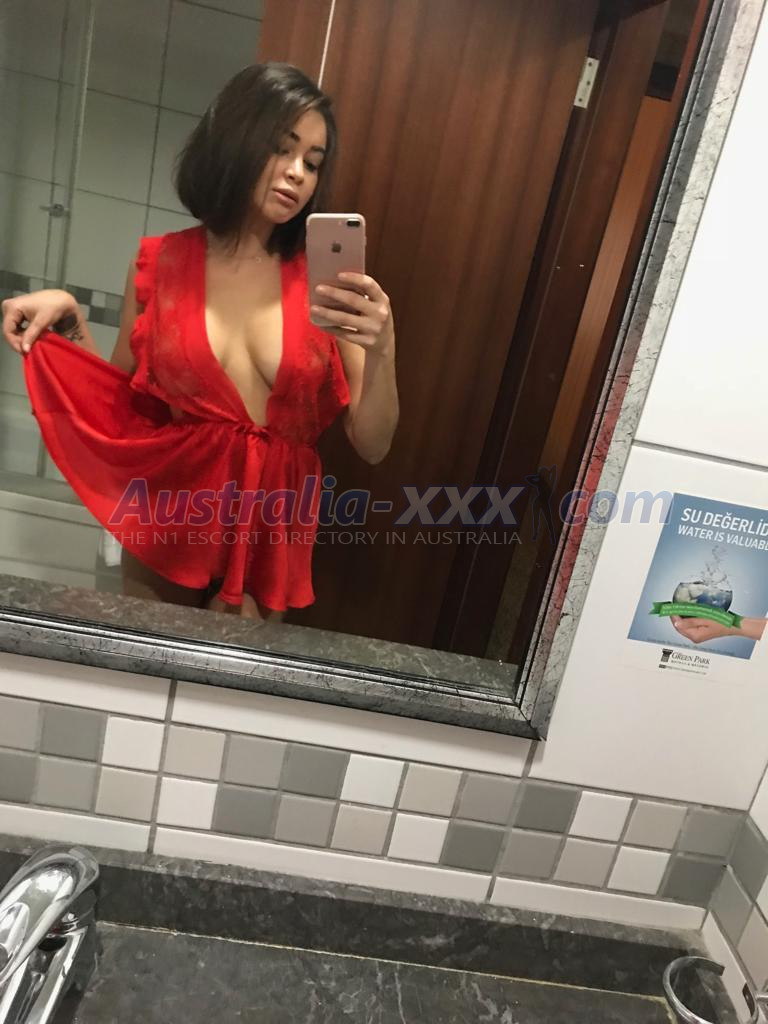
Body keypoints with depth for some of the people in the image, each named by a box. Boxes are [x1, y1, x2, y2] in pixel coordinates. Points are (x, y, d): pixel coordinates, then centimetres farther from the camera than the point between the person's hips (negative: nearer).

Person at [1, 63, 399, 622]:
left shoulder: (324, 281, -6)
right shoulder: (160, 263, -3)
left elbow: (371, 445, -9)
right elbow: (120, 411, 4)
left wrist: (381, 351, -24)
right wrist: (70, 324, -9)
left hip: (272, 537, -1)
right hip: (168, 530, 1)